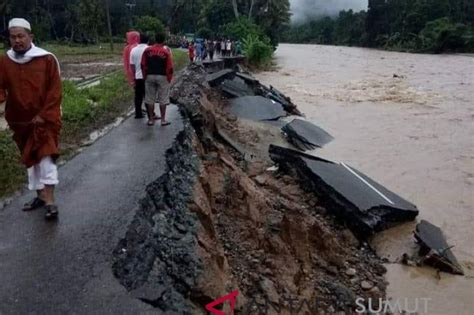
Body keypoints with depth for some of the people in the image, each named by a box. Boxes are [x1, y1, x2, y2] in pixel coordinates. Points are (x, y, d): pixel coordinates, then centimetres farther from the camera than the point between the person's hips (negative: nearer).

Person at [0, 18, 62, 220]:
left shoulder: (47, 59, -8)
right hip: (20, 121, 5)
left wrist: (43, 115, -13)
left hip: (45, 118, -4)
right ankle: (40, 196, 25)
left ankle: (50, 201, -9)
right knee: (31, 158, 13)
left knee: (46, 155, -11)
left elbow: (55, 91, -9)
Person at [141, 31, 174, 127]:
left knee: (150, 99, 9)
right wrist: (169, 79, 3)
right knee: (163, 99, 5)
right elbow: (170, 67, -8)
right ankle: (163, 120, 9)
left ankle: (151, 119, 14)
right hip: (162, 77, -2)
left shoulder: (147, 50, 0)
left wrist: (145, 76, 11)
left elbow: (143, 65, 2)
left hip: (150, 76, 2)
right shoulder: (166, 51, -7)